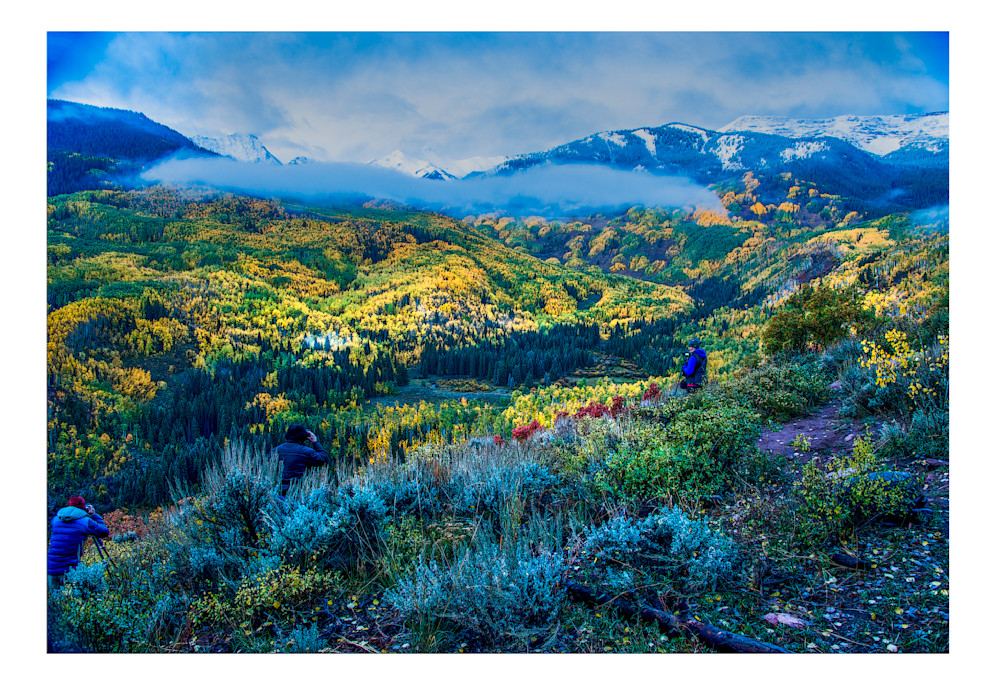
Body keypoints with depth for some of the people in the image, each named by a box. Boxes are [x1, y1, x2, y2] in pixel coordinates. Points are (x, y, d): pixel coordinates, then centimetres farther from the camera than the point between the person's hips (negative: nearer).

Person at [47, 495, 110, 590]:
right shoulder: (85, 521, -7)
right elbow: (105, 532, 5)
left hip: (51, 567, 5)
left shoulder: (56, 518, 8)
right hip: (69, 569, -5)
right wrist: (94, 515, 15)